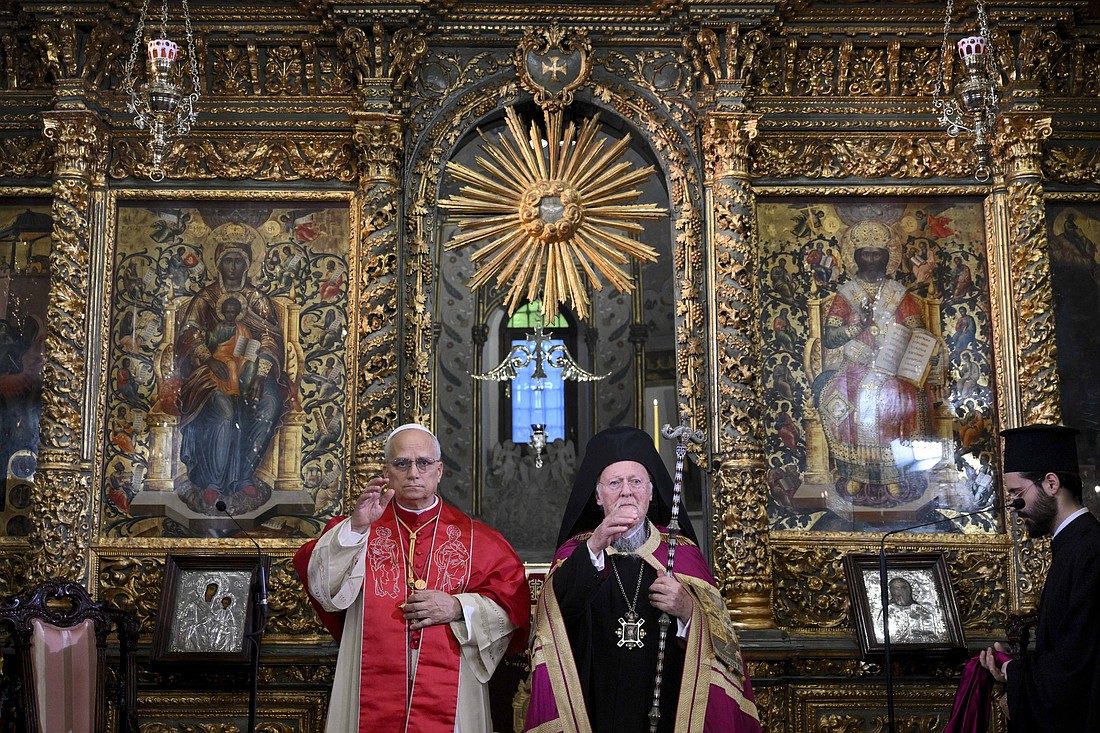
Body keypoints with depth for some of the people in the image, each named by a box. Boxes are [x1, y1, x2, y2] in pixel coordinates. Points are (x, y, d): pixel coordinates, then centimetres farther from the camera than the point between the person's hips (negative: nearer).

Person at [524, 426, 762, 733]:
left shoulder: (682, 552, 3)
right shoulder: (575, 551, 3)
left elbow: (719, 637, -2)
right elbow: (556, 607, -18)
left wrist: (686, 611, -22)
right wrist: (595, 547, -31)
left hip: (667, 708, 0)